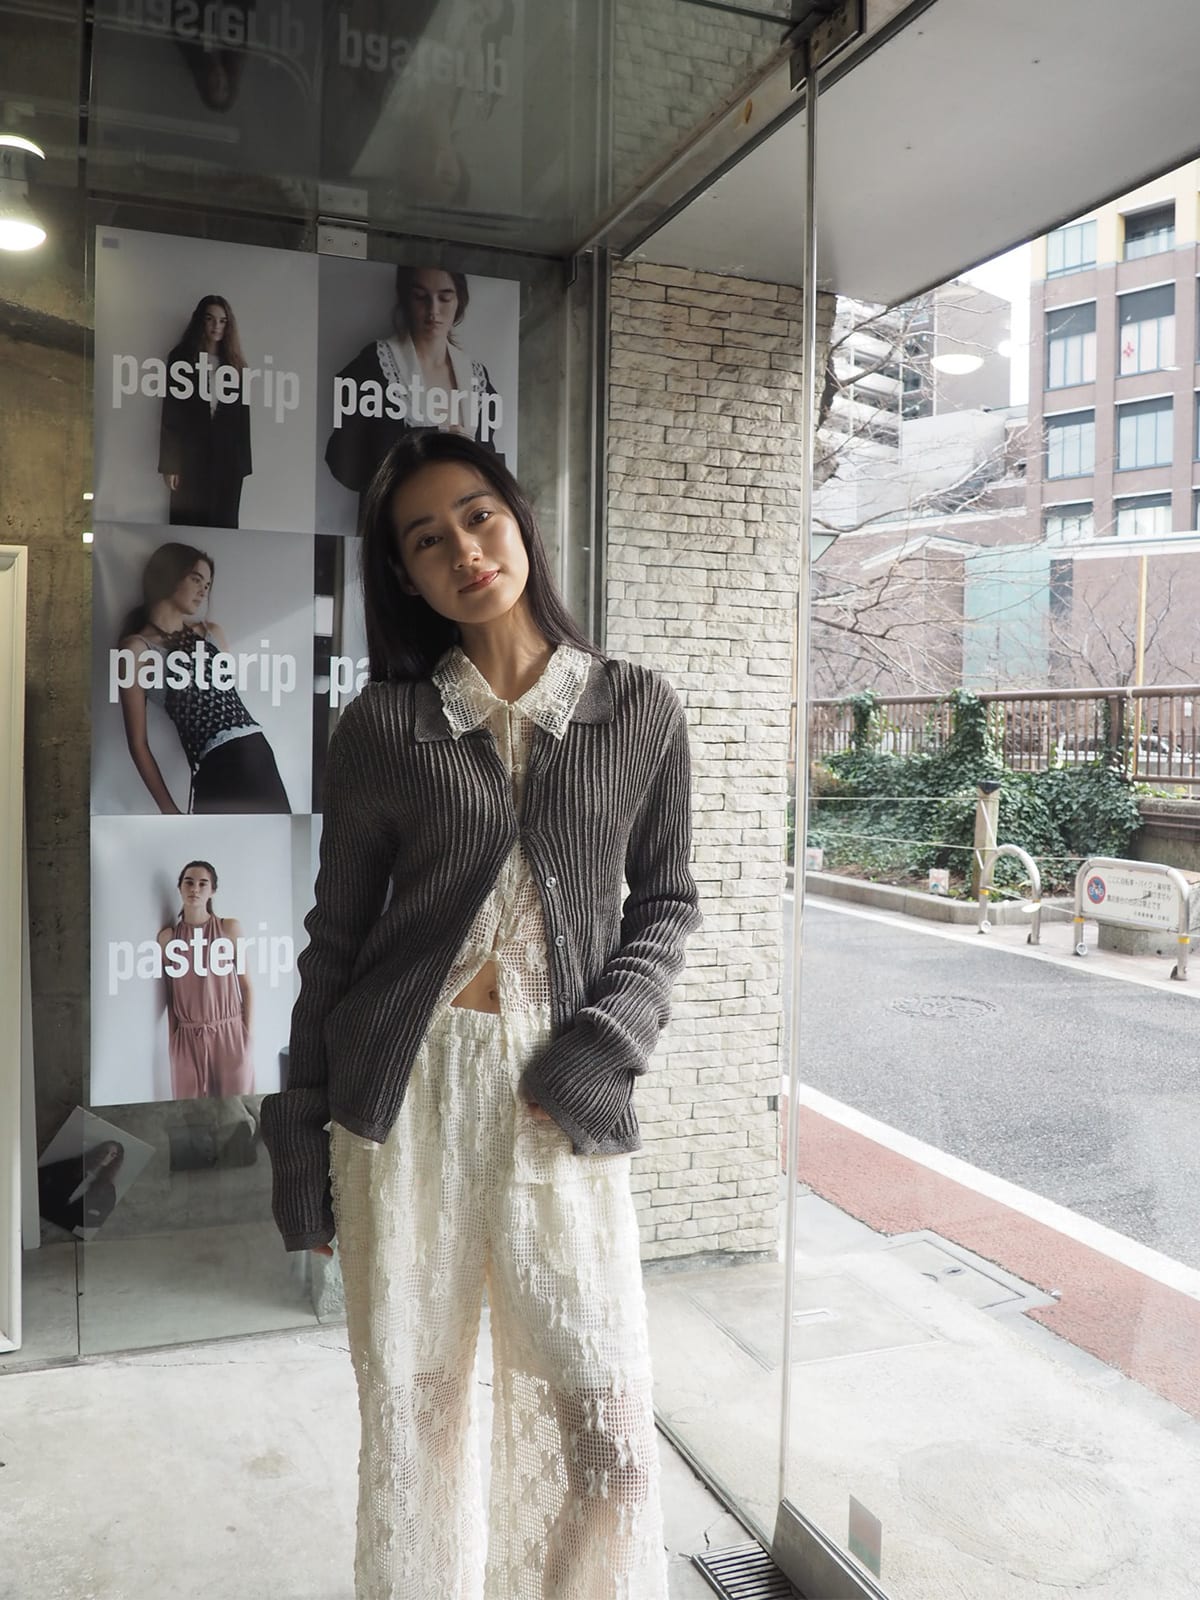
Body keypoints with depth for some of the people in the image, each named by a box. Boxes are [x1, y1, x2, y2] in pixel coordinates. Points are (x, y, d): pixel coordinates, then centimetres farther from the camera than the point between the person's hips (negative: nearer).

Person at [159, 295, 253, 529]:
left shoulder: (235, 364, 11)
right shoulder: (181, 358, 4)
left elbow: (242, 417, 9)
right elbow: (170, 414, 0)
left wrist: (244, 462, 3)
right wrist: (169, 463, -7)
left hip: (228, 458, 2)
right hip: (191, 457, -2)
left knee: (224, 525, 2)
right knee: (188, 525, -1)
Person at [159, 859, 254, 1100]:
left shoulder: (230, 928, -1)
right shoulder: (168, 936, 3)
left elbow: (245, 984, 1)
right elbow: (170, 992, 7)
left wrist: (249, 1034, -2)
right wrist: (172, 1038, 5)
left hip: (230, 1034, -1)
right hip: (187, 1038, 1)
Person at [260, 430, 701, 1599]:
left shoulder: (638, 709, 3)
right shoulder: (384, 721, 3)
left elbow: (665, 899, 8)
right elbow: (337, 929, 6)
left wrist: (611, 1037, -8)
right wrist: (300, 1130, 5)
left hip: (558, 1088, 0)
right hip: (406, 1078, 1)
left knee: (599, 1404, 2)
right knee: (408, 1399, 11)